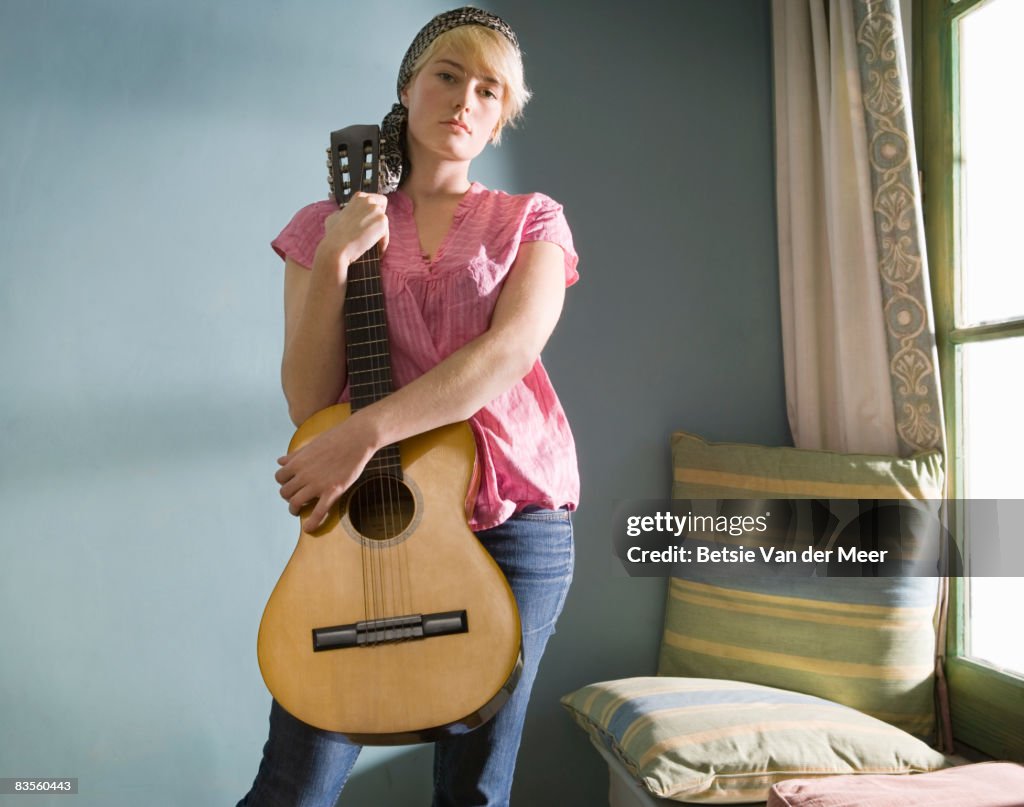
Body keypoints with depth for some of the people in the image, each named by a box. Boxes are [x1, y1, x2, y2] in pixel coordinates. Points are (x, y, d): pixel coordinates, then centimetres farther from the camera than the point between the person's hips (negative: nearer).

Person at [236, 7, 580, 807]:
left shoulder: (530, 221, 6)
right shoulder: (325, 225, 8)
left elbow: (509, 352, -14)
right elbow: (307, 401, -1)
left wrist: (365, 434, -23)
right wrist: (335, 260, -11)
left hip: (511, 520, 0)